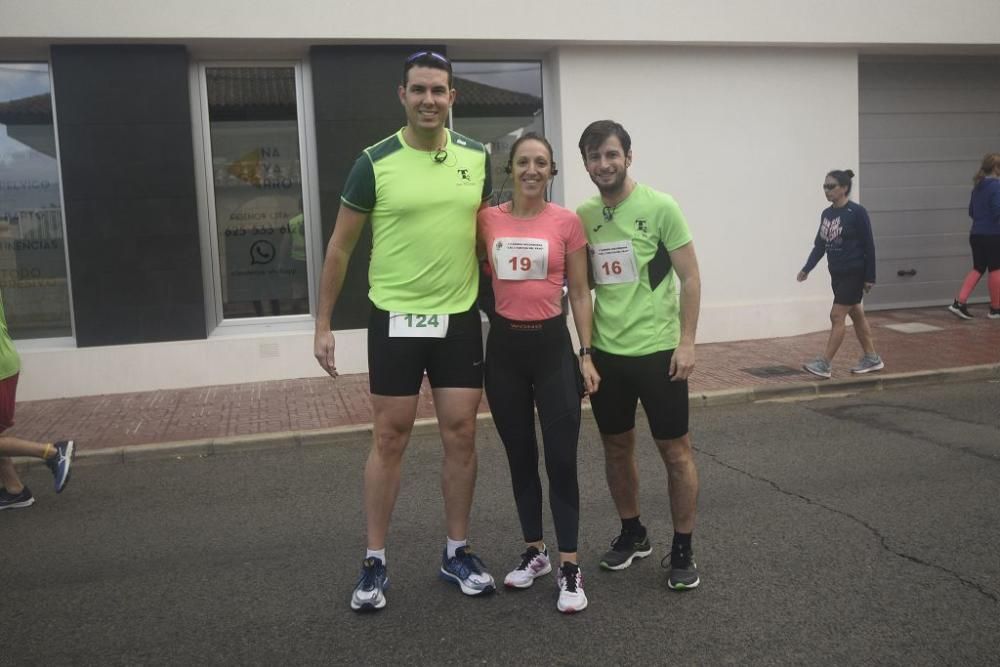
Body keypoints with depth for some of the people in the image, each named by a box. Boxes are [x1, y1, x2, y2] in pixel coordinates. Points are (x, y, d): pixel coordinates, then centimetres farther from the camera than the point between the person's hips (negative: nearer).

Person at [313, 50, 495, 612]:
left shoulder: (476, 158, 2)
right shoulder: (375, 164, -8)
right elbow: (341, 247, -1)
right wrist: (323, 325, -2)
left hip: (461, 318, 3)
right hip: (396, 318, -3)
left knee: (462, 434, 7)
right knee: (391, 439, 3)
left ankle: (458, 552, 23)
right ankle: (375, 562, 17)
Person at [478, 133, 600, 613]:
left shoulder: (567, 222, -2)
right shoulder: (487, 220, 2)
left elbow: (580, 294, 2)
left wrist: (586, 355, -2)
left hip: (552, 343, -2)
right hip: (503, 345, 2)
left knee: (561, 458, -2)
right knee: (520, 457, 12)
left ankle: (569, 566, 9)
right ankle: (534, 551, 28)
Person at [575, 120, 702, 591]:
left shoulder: (660, 207, -8)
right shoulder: (583, 215, 5)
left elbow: (690, 278, -7)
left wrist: (686, 342, -12)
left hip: (657, 350, -4)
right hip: (605, 352, 5)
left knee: (675, 451, 4)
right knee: (616, 447, 14)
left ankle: (682, 550, 19)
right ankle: (632, 534, 33)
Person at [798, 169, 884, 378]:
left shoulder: (857, 212, -13)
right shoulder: (826, 214, 7)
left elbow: (868, 246, -11)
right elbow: (819, 245, 10)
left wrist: (870, 277, -11)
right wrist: (807, 269, -2)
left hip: (854, 274, -7)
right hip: (837, 273, 7)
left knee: (837, 316, -9)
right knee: (856, 315, 15)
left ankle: (825, 364, -7)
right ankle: (872, 359, 27)